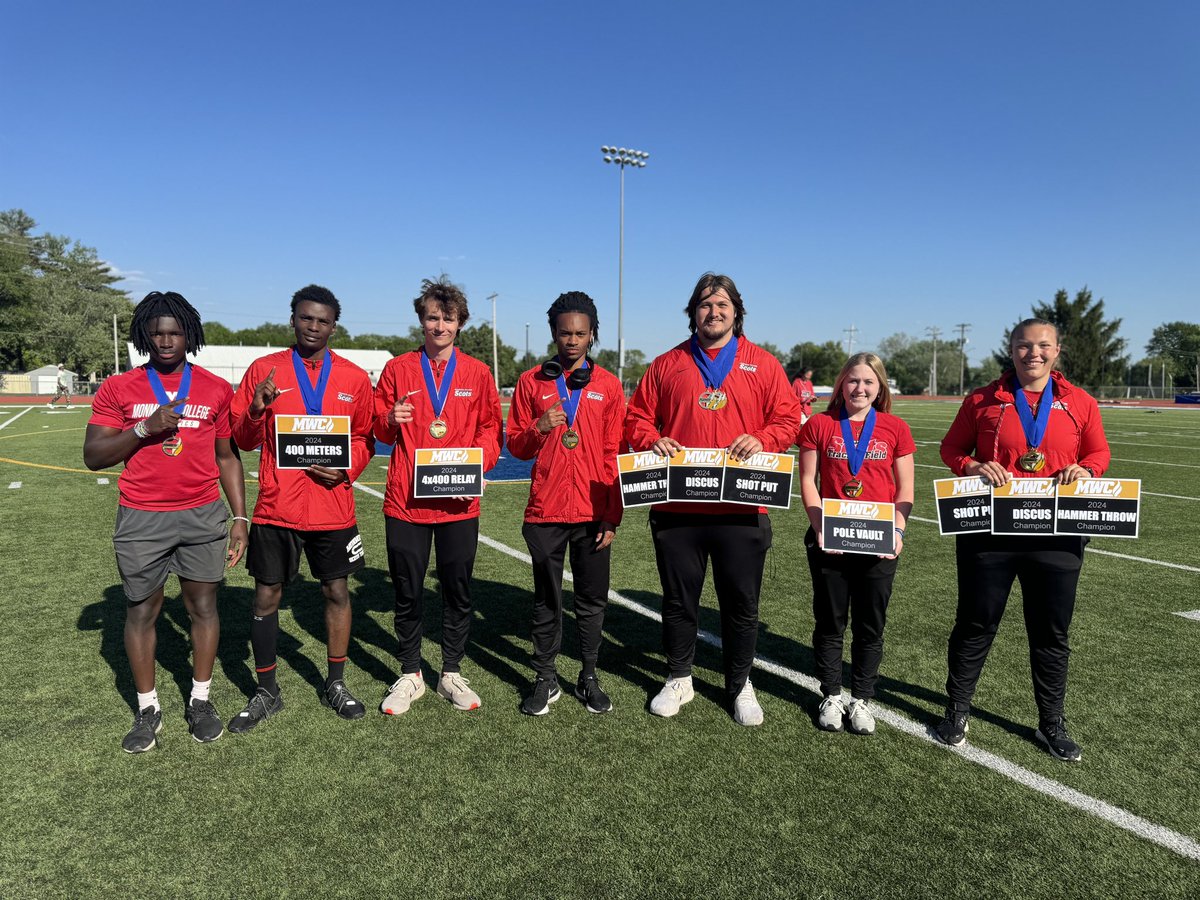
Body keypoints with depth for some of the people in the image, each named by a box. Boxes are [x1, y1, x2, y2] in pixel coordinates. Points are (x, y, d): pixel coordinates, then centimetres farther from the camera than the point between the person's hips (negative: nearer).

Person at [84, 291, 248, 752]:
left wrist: (240, 517, 4)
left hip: (203, 516, 0)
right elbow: (93, 456, 0)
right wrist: (145, 428, -15)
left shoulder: (216, 390, 5)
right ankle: (147, 709, 23)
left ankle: (201, 700, 22)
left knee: (203, 606, 7)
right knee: (141, 610, 7)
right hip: (141, 519, 0)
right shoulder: (118, 389, 3)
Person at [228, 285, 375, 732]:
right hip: (276, 507, 0)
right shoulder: (264, 369, 3)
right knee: (266, 595, 6)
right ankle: (266, 692, 23)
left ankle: (335, 685, 26)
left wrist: (346, 470, -10)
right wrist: (256, 411, -17)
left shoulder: (355, 378, 4)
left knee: (337, 592, 9)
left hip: (333, 507, 1)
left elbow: (364, 438, 9)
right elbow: (242, 438, 4)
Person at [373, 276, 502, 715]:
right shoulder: (398, 369, 5)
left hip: (459, 502, 0)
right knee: (407, 592, 8)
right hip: (405, 500, 0)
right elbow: (378, 428, 10)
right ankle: (410, 675, 26)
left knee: (458, 592, 9)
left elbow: (490, 429, 7)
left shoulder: (477, 373, 5)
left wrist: (475, 465, -9)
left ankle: (452, 674, 26)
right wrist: (391, 420, -12)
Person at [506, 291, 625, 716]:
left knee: (592, 599, 9)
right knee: (547, 600, 10)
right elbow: (515, 446, 6)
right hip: (545, 511, 0)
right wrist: (538, 429, -16)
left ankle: (589, 677, 24)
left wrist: (612, 517, -1)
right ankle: (546, 679, 23)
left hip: (593, 513, 0)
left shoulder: (608, 385, 4)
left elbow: (614, 456, 3)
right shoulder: (531, 381, 4)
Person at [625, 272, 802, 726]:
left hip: (741, 509, 0)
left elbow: (788, 417, 5)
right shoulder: (668, 364, 8)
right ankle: (678, 679, 31)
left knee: (741, 603, 10)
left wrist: (762, 440, -14)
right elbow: (636, 417, 10)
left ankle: (740, 684, 29)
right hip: (677, 507, 1)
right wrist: (652, 440, -10)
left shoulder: (763, 364, 6)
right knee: (678, 599, 12)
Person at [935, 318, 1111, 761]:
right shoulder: (983, 400, 0)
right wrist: (974, 466, -14)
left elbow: (1099, 452, 14)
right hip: (989, 531, -1)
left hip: (1055, 536, 2)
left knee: (1051, 633, 12)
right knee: (975, 624, 9)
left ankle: (1052, 723, 30)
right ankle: (957, 710, 26)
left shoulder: (1080, 403, 4)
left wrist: (1085, 469, -8)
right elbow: (951, 448, 6)